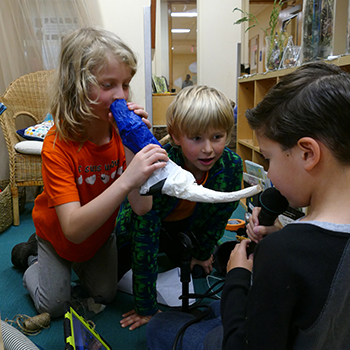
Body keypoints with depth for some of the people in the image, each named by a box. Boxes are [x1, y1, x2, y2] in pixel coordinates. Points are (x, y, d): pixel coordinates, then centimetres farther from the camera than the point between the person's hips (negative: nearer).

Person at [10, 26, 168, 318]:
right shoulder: (58, 144, -36)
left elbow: (142, 208, -31)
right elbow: (74, 229, -43)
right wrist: (126, 180, -57)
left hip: (100, 231, 4)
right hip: (60, 234, -3)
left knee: (105, 295, 20)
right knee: (54, 307, 13)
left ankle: (78, 263, 44)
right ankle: (33, 256, 37)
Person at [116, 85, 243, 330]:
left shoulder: (232, 166, -30)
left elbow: (218, 217, -9)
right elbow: (145, 242, -37)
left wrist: (203, 253, 6)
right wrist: (147, 308, -28)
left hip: (188, 223, 4)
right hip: (141, 224, -3)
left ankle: (173, 250, 42)